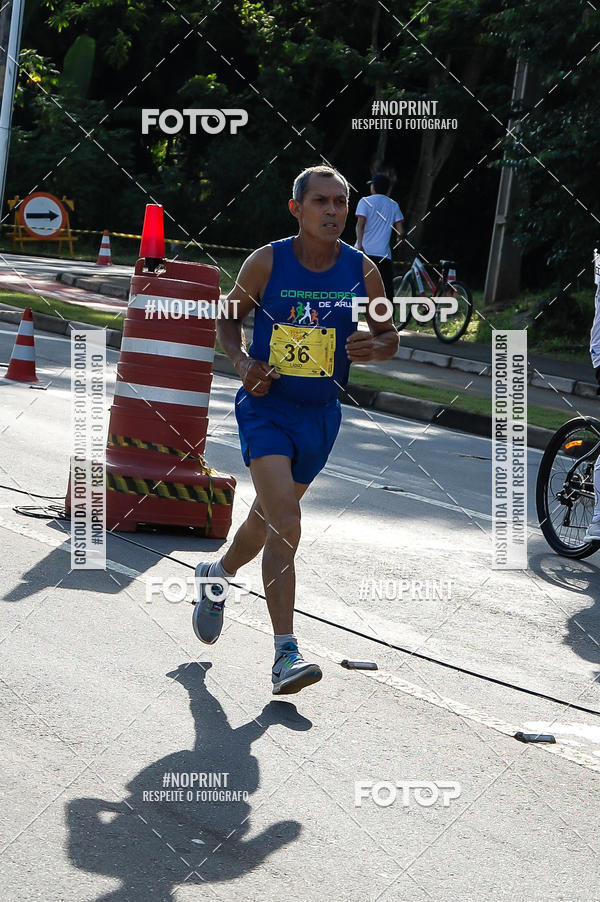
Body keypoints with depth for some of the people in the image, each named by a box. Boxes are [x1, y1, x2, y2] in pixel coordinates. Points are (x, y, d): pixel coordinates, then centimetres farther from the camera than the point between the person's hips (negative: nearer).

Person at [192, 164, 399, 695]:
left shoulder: (362, 271, -4)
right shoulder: (267, 263, -10)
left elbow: (391, 337, 8)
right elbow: (229, 318, 6)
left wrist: (373, 347, -15)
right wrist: (243, 362, -13)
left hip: (320, 413, 4)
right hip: (266, 407, -4)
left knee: (269, 517, 20)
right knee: (284, 521, -19)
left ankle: (217, 575, 52)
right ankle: (286, 654, -17)